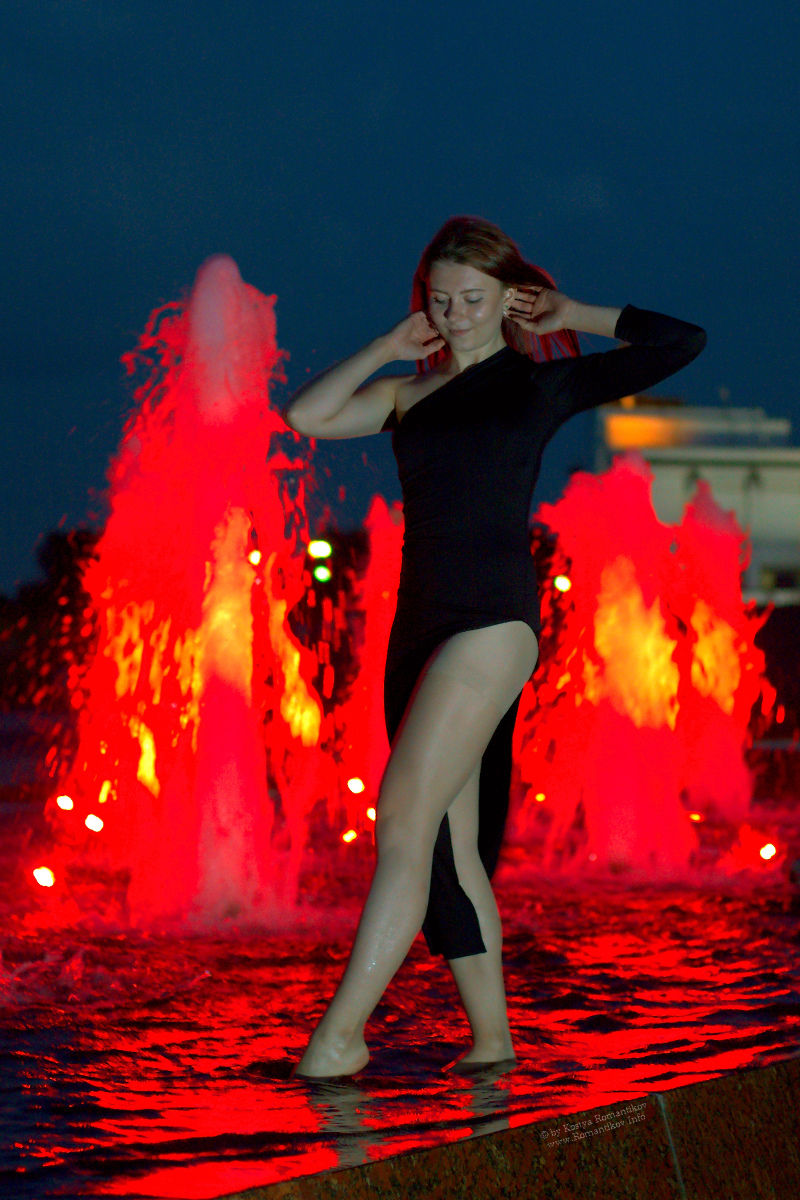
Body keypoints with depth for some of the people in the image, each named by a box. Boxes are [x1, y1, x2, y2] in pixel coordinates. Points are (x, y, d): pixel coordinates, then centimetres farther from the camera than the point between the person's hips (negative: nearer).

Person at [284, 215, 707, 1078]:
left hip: (493, 622, -6)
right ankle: (492, 1040, 11)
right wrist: (389, 347, 12)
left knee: (405, 821, -15)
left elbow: (683, 342, 3)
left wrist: (573, 316, 10)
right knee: (449, 849, 5)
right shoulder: (413, 394, 19)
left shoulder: (543, 382, 6)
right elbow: (305, 415, 9)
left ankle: (340, 1035, -18)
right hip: (418, 622, 6)